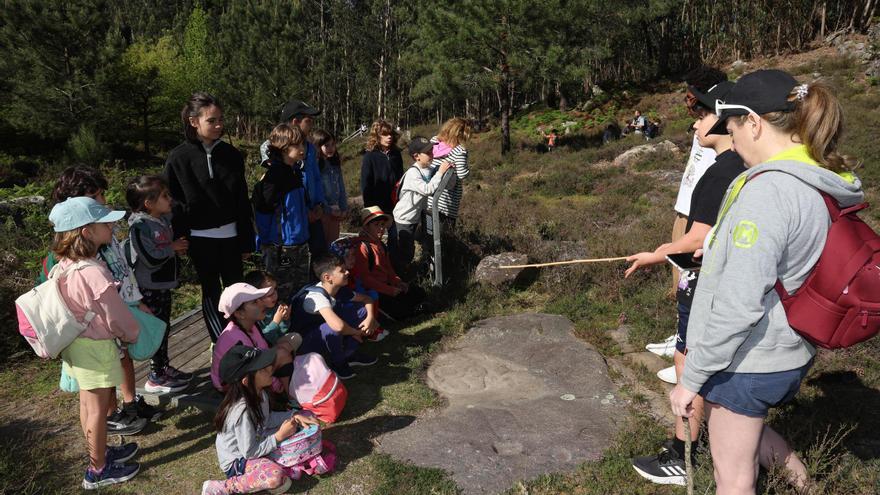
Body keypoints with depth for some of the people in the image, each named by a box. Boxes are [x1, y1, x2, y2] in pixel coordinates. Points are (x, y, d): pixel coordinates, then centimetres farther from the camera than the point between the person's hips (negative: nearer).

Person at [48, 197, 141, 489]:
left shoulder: (65, 266, -2)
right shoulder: (94, 273, -30)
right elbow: (116, 315, -20)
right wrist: (132, 334, 0)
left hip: (76, 344, 9)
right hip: (95, 347, -9)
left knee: (88, 403, 22)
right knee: (98, 408, 7)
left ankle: (100, 453, 42)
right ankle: (98, 471, 23)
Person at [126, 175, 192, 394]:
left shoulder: (164, 219, 5)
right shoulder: (139, 226, -20)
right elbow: (151, 258, -25)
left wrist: (178, 246, 4)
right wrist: (173, 247, -13)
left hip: (164, 284, 8)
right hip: (150, 287, -8)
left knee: (164, 327, 18)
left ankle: (164, 367, 33)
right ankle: (156, 378, 12)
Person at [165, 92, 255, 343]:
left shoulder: (231, 154, 2)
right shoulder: (179, 158, -6)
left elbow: (242, 200, 5)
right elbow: (171, 202, -2)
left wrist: (246, 241, 6)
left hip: (230, 235, 2)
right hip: (201, 238, -2)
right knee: (211, 292, 9)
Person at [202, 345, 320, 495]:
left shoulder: (258, 393, -11)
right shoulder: (242, 411, -35)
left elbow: (266, 419, 7)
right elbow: (249, 452, -27)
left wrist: (293, 416, -6)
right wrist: (279, 436, -23)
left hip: (256, 441, 8)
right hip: (237, 460, -8)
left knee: (296, 423, 5)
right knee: (277, 477, -33)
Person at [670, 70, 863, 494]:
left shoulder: (768, 189, -26)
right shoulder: (825, 184, 1)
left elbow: (738, 305, -27)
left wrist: (691, 377, -17)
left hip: (748, 361, -8)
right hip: (790, 352, 9)